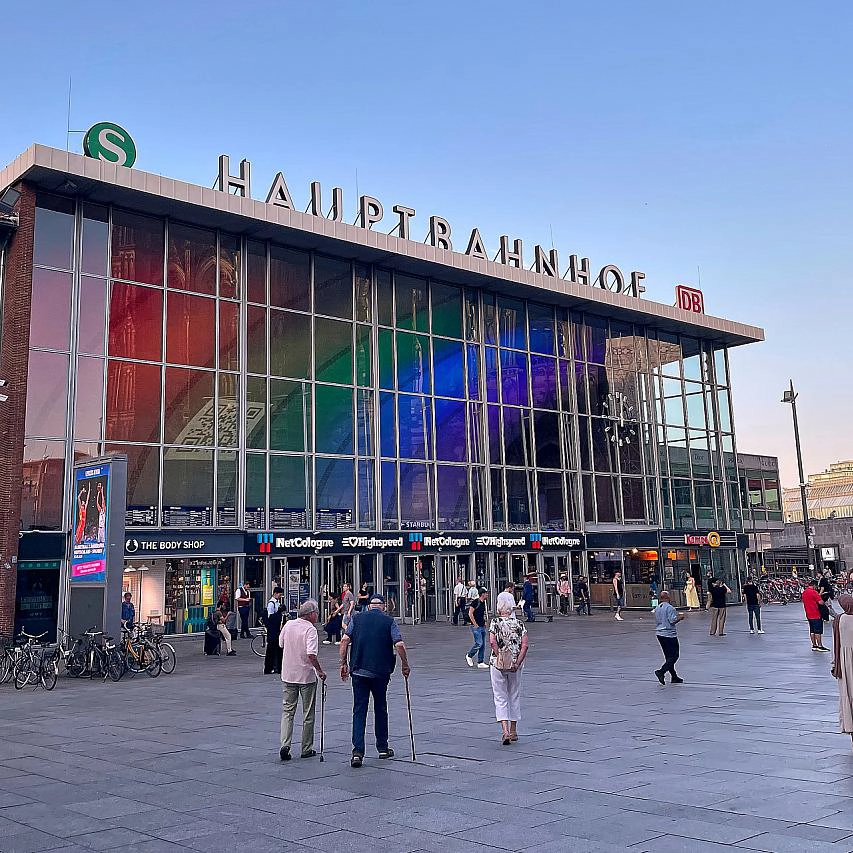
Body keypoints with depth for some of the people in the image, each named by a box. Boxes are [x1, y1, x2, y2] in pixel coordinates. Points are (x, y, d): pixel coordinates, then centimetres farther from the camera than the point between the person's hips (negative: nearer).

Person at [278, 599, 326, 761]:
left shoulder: (288, 625, 2)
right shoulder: (310, 630, -17)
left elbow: (281, 644, 15)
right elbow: (311, 655, -26)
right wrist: (320, 671, -16)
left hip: (288, 676, 5)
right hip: (306, 676, -5)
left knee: (287, 711, 9)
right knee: (308, 714, 8)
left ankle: (285, 745, -7)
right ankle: (307, 749, 15)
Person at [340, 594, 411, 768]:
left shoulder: (357, 619, 7)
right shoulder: (389, 621, 1)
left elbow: (345, 640, -2)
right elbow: (399, 645, -8)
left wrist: (343, 664, 4)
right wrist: (405, 665, 3)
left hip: (358, 671, 1)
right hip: (381, 672, -1)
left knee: (359, 710, 1)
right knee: (380, 709, 15)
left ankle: (358, 751, -10)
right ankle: (383, 748, 24)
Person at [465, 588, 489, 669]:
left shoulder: (483, 602, 12)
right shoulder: (476, 602, -14)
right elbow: (470, 613, -17)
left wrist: (484, 622, 14)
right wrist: (475, 624, -16)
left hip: (482, 627, 9)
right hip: (476, 627, -9)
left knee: (483, 645, 7)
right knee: (479, 643, -11)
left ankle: (480, 663, 11)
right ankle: (469, 656, 11)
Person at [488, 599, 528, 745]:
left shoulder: (495, 622, -4)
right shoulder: (519, 624, 2)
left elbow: (492, 642, -17)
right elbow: (524, 645, -9)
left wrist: (500, 658, -11)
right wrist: (517, 663, -8)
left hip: (498, 664, -2)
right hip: (515, 666, 2)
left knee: (500, 698, 3)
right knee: (514, 697, 15)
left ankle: (505, 730, -13)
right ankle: (513, 731, 23)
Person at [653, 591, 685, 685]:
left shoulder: (657, 608, 11)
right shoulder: (669, 608, -14)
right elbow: (672, 621, -20)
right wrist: (680, 617, 0)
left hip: (659, 633, 8)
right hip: (669, 634, -8)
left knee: (669, 656, 14)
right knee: (674, 656, -2)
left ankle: (674, 677, 18)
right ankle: (661, 672, -17)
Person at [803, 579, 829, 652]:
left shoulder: (804, 592, 11)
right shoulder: (814, 592, -16)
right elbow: (820, 602, -18)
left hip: (809, 614, 8)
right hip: (816, 615, -8)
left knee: (812, 630, 11)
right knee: (818, 631, -3)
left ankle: (814, 645, 15)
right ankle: (819, 646, -2)